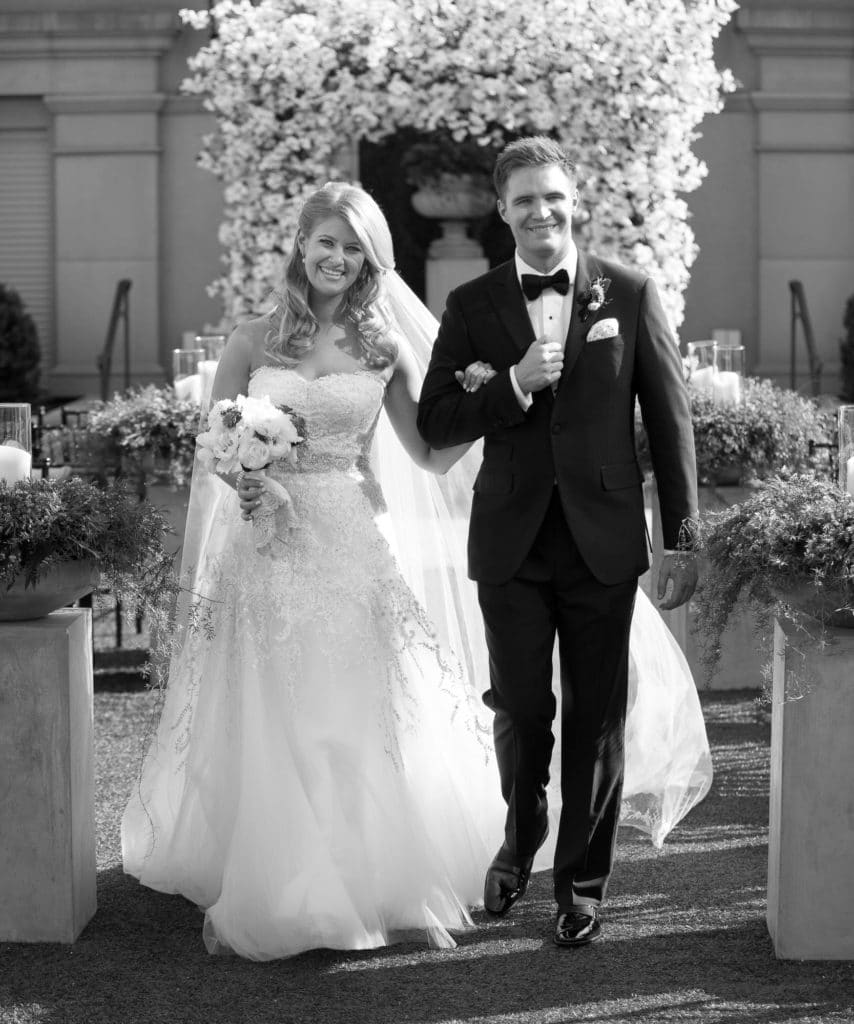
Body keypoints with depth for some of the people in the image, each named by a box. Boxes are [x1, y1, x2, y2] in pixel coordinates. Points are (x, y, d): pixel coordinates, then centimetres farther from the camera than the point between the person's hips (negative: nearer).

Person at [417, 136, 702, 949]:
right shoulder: (471, 305, 3)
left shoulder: (630, 294, 1)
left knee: (596, 715, 6)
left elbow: (670, 420, 2)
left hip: (603, 539, 0)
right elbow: (434, 423, 0)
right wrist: (514, 386, -17)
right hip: (512, 543, 0)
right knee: (521, 709, 5)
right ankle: (521, 839, 33)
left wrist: (683, 540, -1)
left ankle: (583, 879, 20)